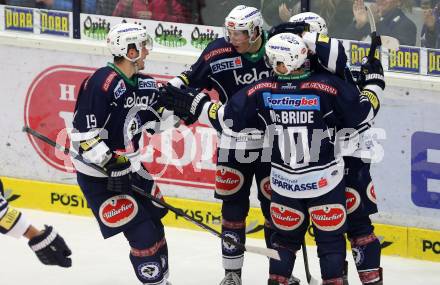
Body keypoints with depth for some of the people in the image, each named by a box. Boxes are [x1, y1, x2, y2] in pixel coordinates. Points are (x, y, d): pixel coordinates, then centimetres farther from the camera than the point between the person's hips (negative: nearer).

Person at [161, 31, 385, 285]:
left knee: (285, 236, 20)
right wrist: (374, 80, 9)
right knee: (331, 238, 7)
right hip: (326, 181, -2)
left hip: (285, 184, 2)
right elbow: (364, 112, -8)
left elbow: (228, 121, -3)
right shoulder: (330, 86, -15)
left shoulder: (261, 92, -10)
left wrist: (195, 105, 10)